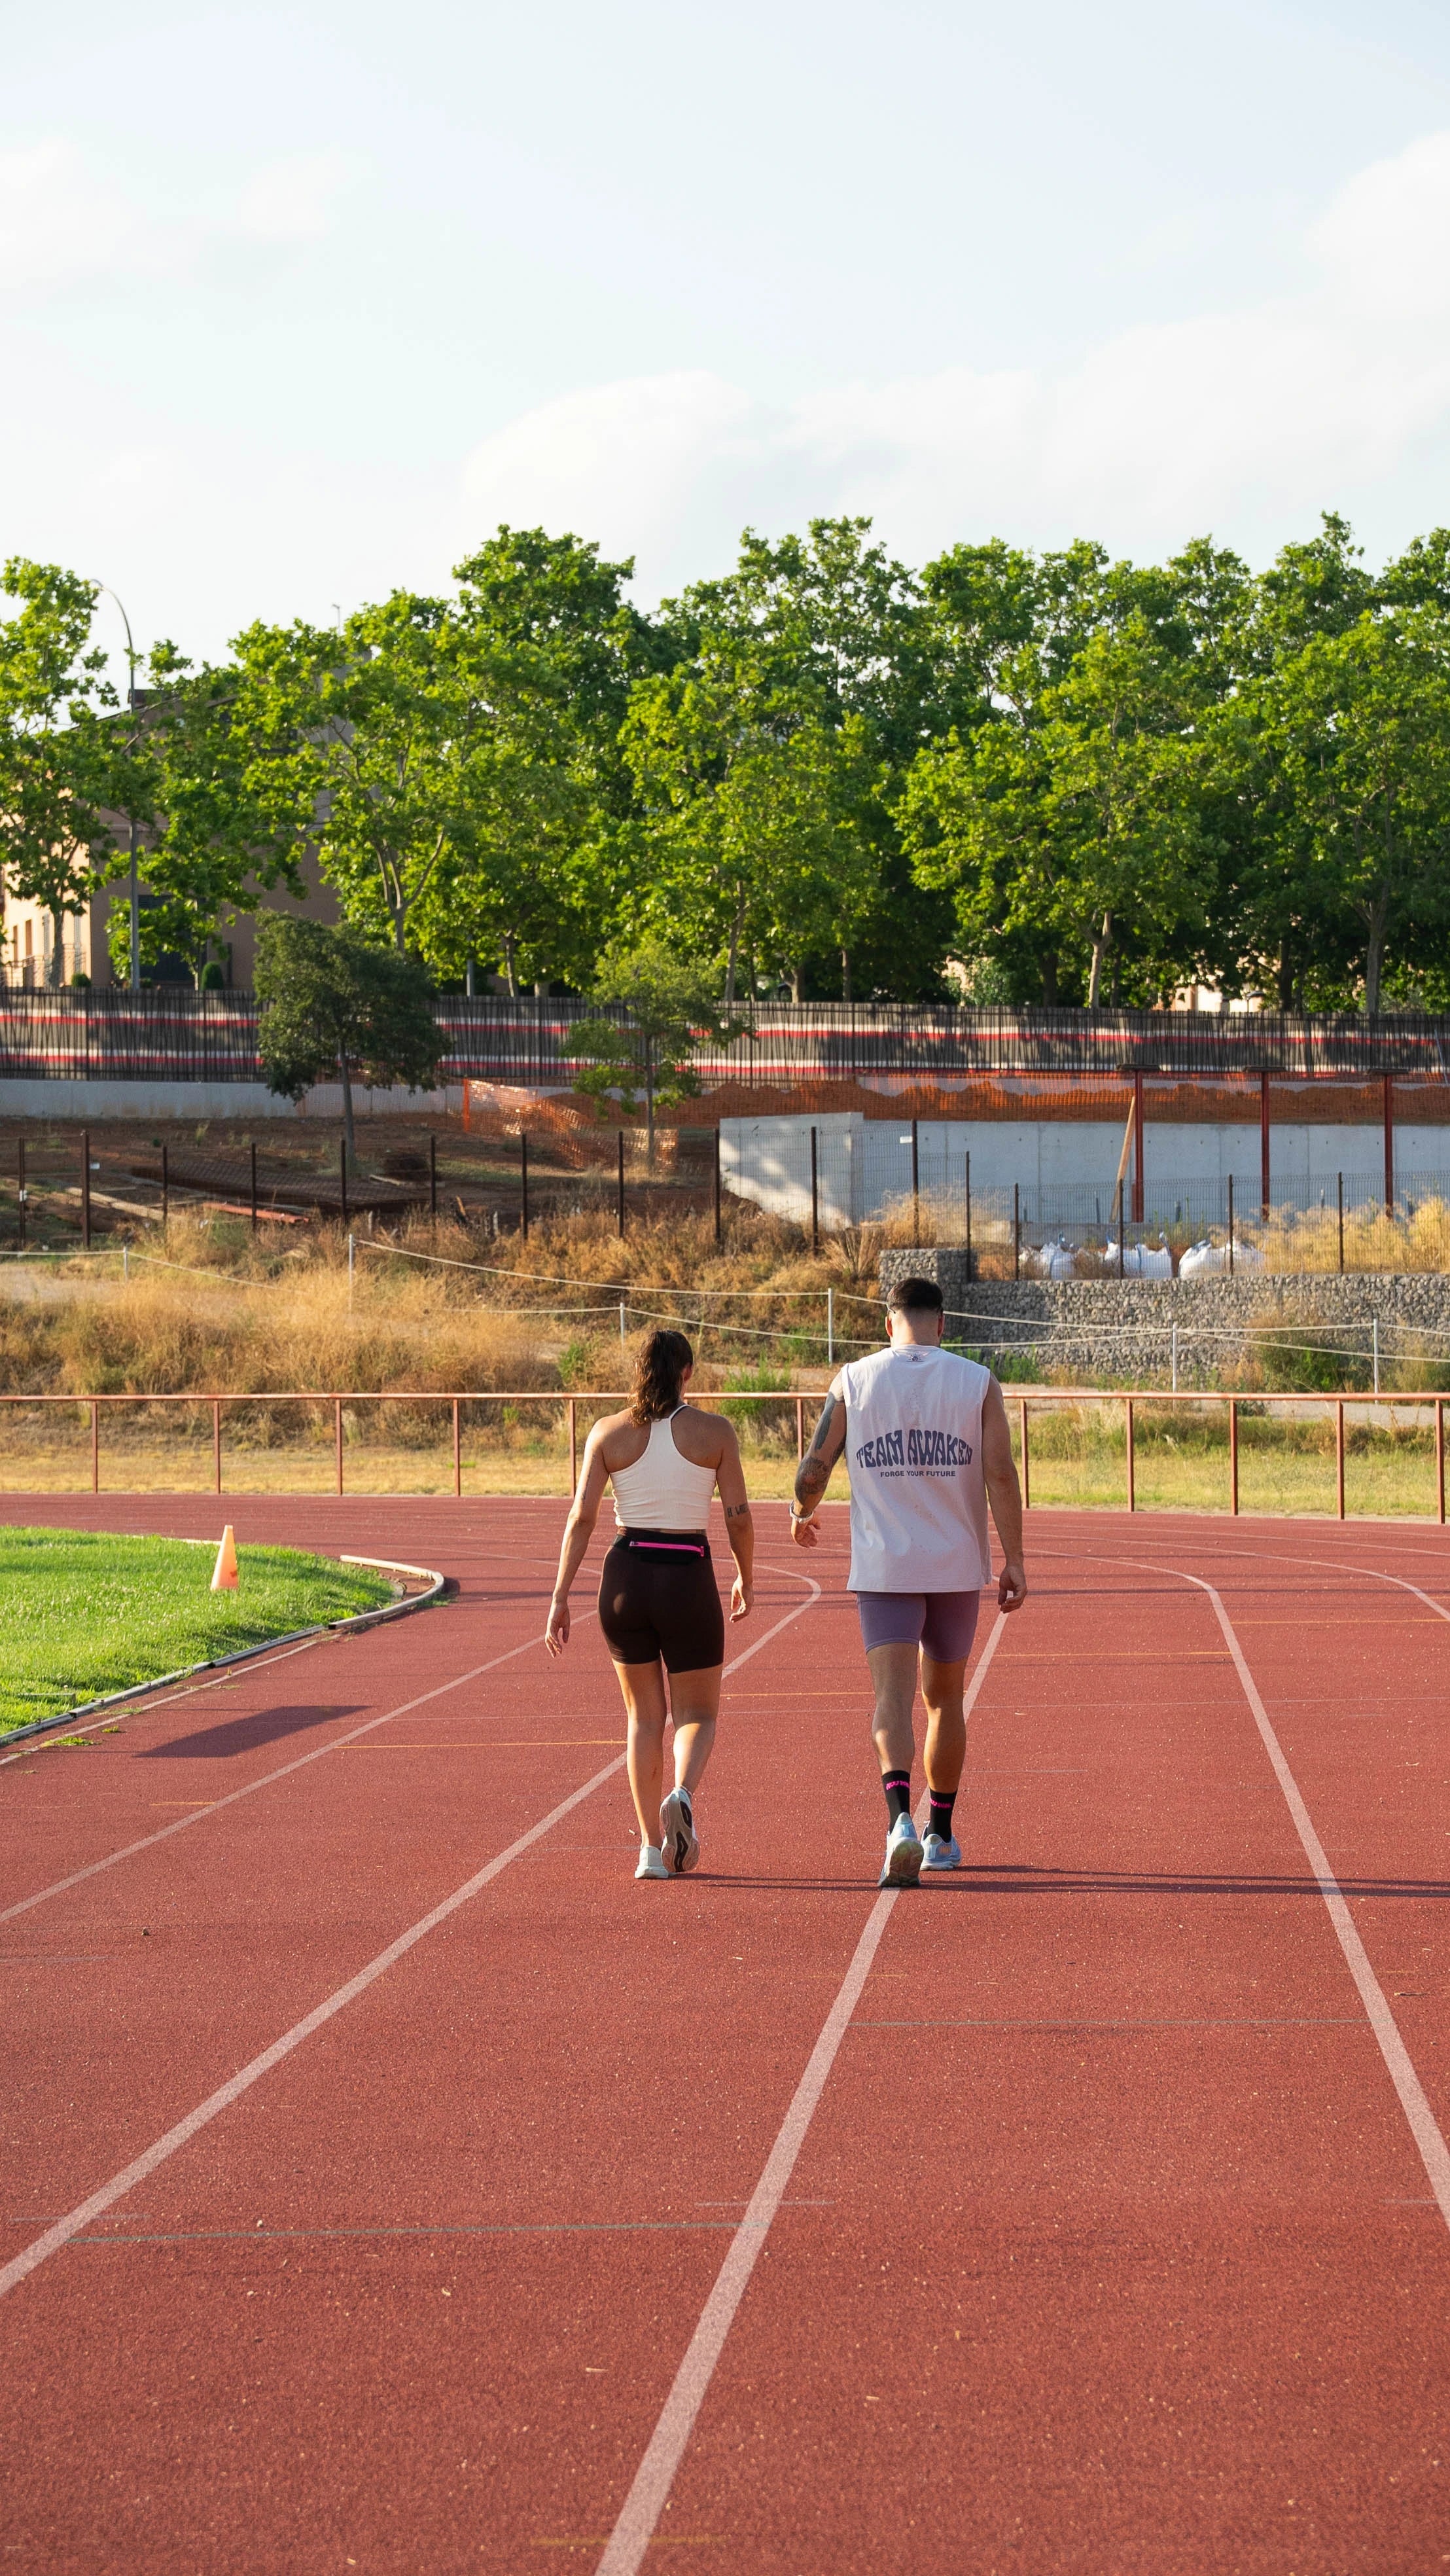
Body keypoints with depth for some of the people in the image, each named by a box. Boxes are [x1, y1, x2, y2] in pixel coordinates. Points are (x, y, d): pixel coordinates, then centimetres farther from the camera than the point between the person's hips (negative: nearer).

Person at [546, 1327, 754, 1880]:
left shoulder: (608, 1433, 1)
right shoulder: (714, 1431, -3)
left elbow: (581, 1518, -4)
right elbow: (739, 1517, -2)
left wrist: (560, 1598, -2)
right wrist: (746, 1580, 15)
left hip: (625, 1578, 2)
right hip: (688, 1581, -2)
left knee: (645, 1716, 17)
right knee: (698, 1715, 11)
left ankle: (652, 1849, 13)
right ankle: (682, 1794, -21)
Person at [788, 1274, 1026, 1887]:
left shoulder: (853, 1381, 0)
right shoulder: (978, 1383, 0)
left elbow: (814, 1468, 1)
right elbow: (1000, 1475, -7)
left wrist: (802, 1513, 22)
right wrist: (1014, 1560, -5)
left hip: (883, 1566, -1)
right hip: (957, 1566, 1)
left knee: (894, 1696, -9)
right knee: (944, 1699, 17)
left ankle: (900, 1819, -33)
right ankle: (940, 1836, 27)